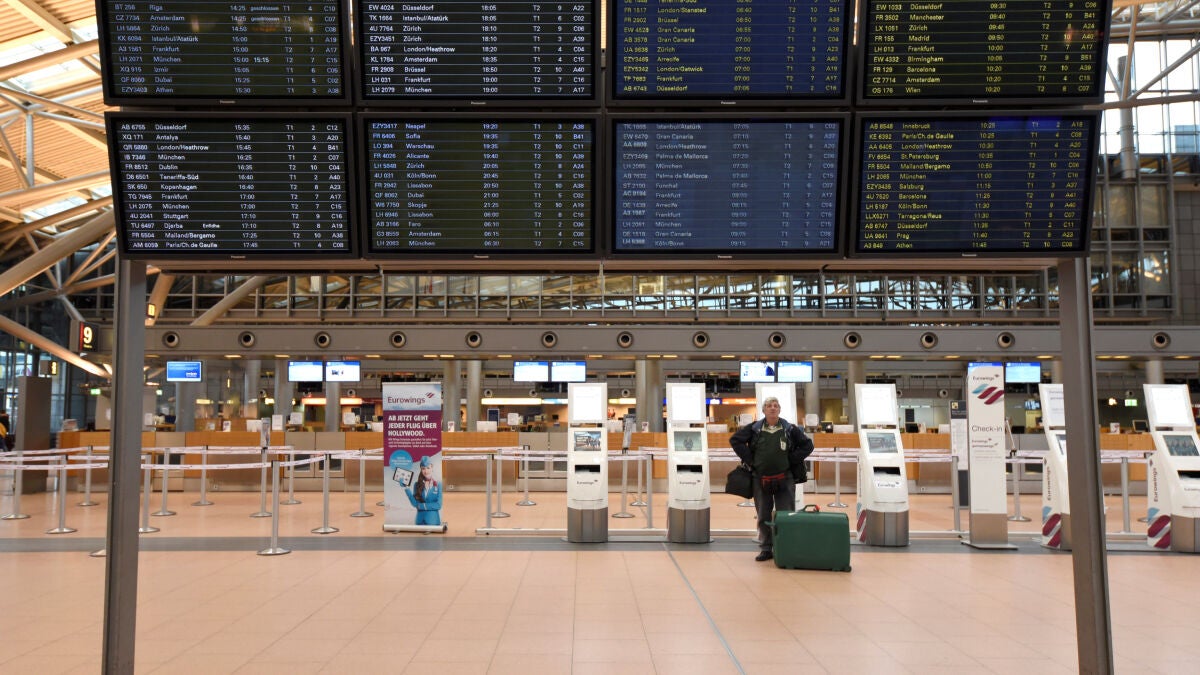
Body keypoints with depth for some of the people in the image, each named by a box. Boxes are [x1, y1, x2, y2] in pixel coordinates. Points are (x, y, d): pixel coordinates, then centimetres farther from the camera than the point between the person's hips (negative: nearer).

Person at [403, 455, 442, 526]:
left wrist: (422, 506, -10)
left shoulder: (438, 485, -2)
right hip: (420, 520, 2)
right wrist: (407, 488, -13)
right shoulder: (417, 484, 4)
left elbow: (438, 505, -8)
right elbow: (415, 503, -6)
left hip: (433, 520, -2)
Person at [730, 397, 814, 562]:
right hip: (760, 479, 1)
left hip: (784, 479, -1)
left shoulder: (790, 429, 2)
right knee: (763, 516, 8)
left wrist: (792, 461, -2)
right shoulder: (753, 429, 2)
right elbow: (735, 440, 5)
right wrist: (749, 460, -2)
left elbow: (807, 445, 7)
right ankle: (766, 549, 17)